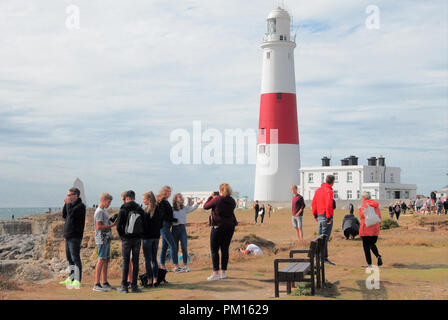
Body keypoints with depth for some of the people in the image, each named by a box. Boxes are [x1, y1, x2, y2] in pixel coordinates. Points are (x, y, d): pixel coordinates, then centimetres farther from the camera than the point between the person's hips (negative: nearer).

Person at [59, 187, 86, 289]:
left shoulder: (80, 206, -11)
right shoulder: (71, 205, 15)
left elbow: (71, 213, -24)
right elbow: (64, 216, 11)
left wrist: (68, 203, -13)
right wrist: (66, 204, 2)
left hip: (75, 237, -9)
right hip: (68, 236, 9)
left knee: (75, 258, -10)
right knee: (70, 258, 14)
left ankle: (77, 281, -9)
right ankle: (71, 278, 23)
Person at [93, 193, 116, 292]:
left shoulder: (103, 211, 18)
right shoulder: (99, 211, -12)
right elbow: (99, 227, -19)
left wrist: (113, 223, 9)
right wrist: (112, 225, -20)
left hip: (106, 239, 10)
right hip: (102, 239, -10)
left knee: (107, 260, 11)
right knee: (101, 260, -10)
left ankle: (105, 283, 16)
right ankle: (96, 284, -10)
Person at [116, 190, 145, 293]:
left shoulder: (123, 210, -8)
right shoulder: (140, 210, 1)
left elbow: (118, 226, -8)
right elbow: (144, 225, 3)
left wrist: (122, 236, 6)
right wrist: (139, 236, 12)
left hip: (126, 239, -2)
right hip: (137, 239, 2)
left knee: (125, 262, 3)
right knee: (135, 262, 6)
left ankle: (124, 286, 1)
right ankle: (134, 286, 6)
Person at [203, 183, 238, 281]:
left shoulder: (217, 199, -15)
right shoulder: (232, 201, 3)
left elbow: (205, 206, -4)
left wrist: (211, 197, 12)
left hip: (218, 227, -6)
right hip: (230, 227, 6)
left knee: (214, 250, 1)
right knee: (225, 249, 11)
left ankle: (216, 273, -2)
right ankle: (223, 272, 14)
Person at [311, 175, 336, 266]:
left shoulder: (318, 190, 12)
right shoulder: (329, 191, -13)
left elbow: (313, 203, 16)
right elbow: (328, 205, -23)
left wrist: (315, 215, 21)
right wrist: (329, 217, -19)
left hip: (320, 216, 8)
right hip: (326, 217, -8)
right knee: (325, 238, -7)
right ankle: (324, 258, -7)